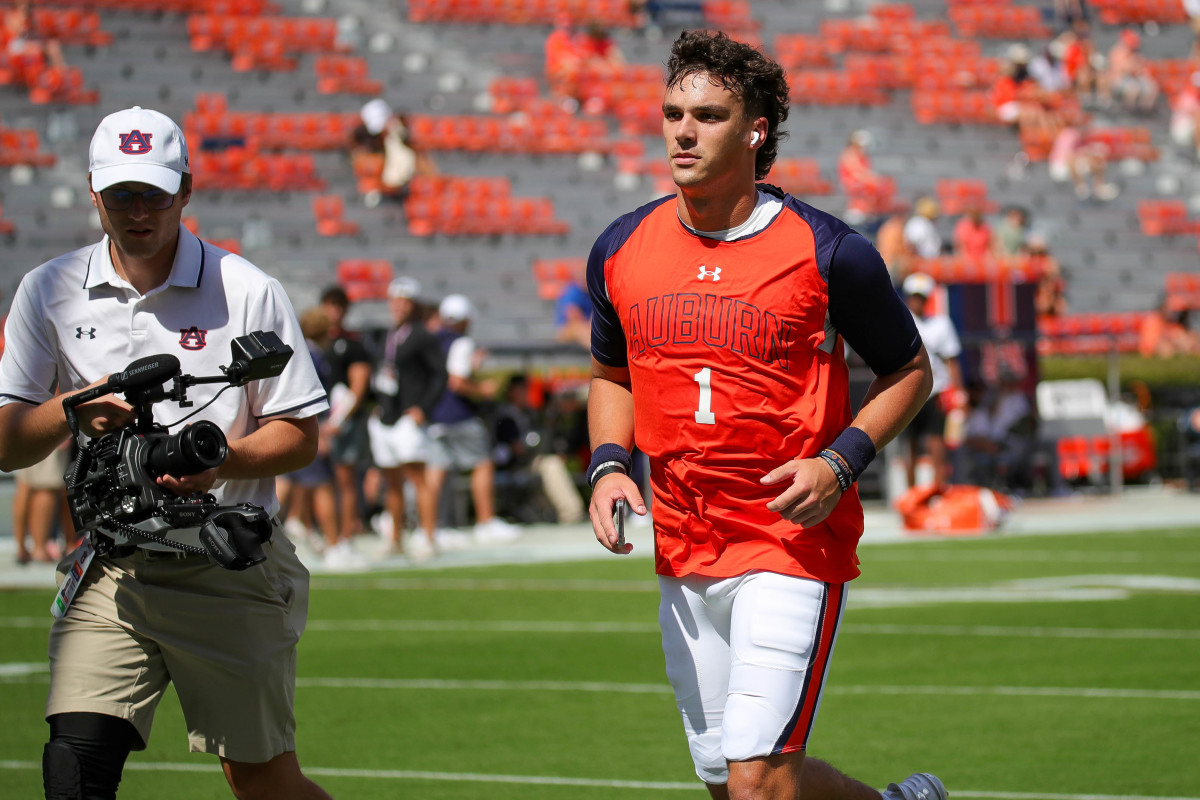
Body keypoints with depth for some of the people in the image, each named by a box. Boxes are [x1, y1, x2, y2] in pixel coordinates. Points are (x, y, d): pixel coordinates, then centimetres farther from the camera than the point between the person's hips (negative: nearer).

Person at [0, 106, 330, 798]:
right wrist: (70, 410, -19)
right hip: (111, 572, 2)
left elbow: (302, 437, -2)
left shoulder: (248, 292, -4)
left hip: (233, 575, -1)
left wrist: (218, 461, -21)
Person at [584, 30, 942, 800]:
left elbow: (909, 370, 3)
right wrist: (608, 464, 2)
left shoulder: (826, 252, -9)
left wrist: (840, 462, -13)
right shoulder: (622, 250, 4)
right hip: (682, 552, 6)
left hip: (796, 542, -6)